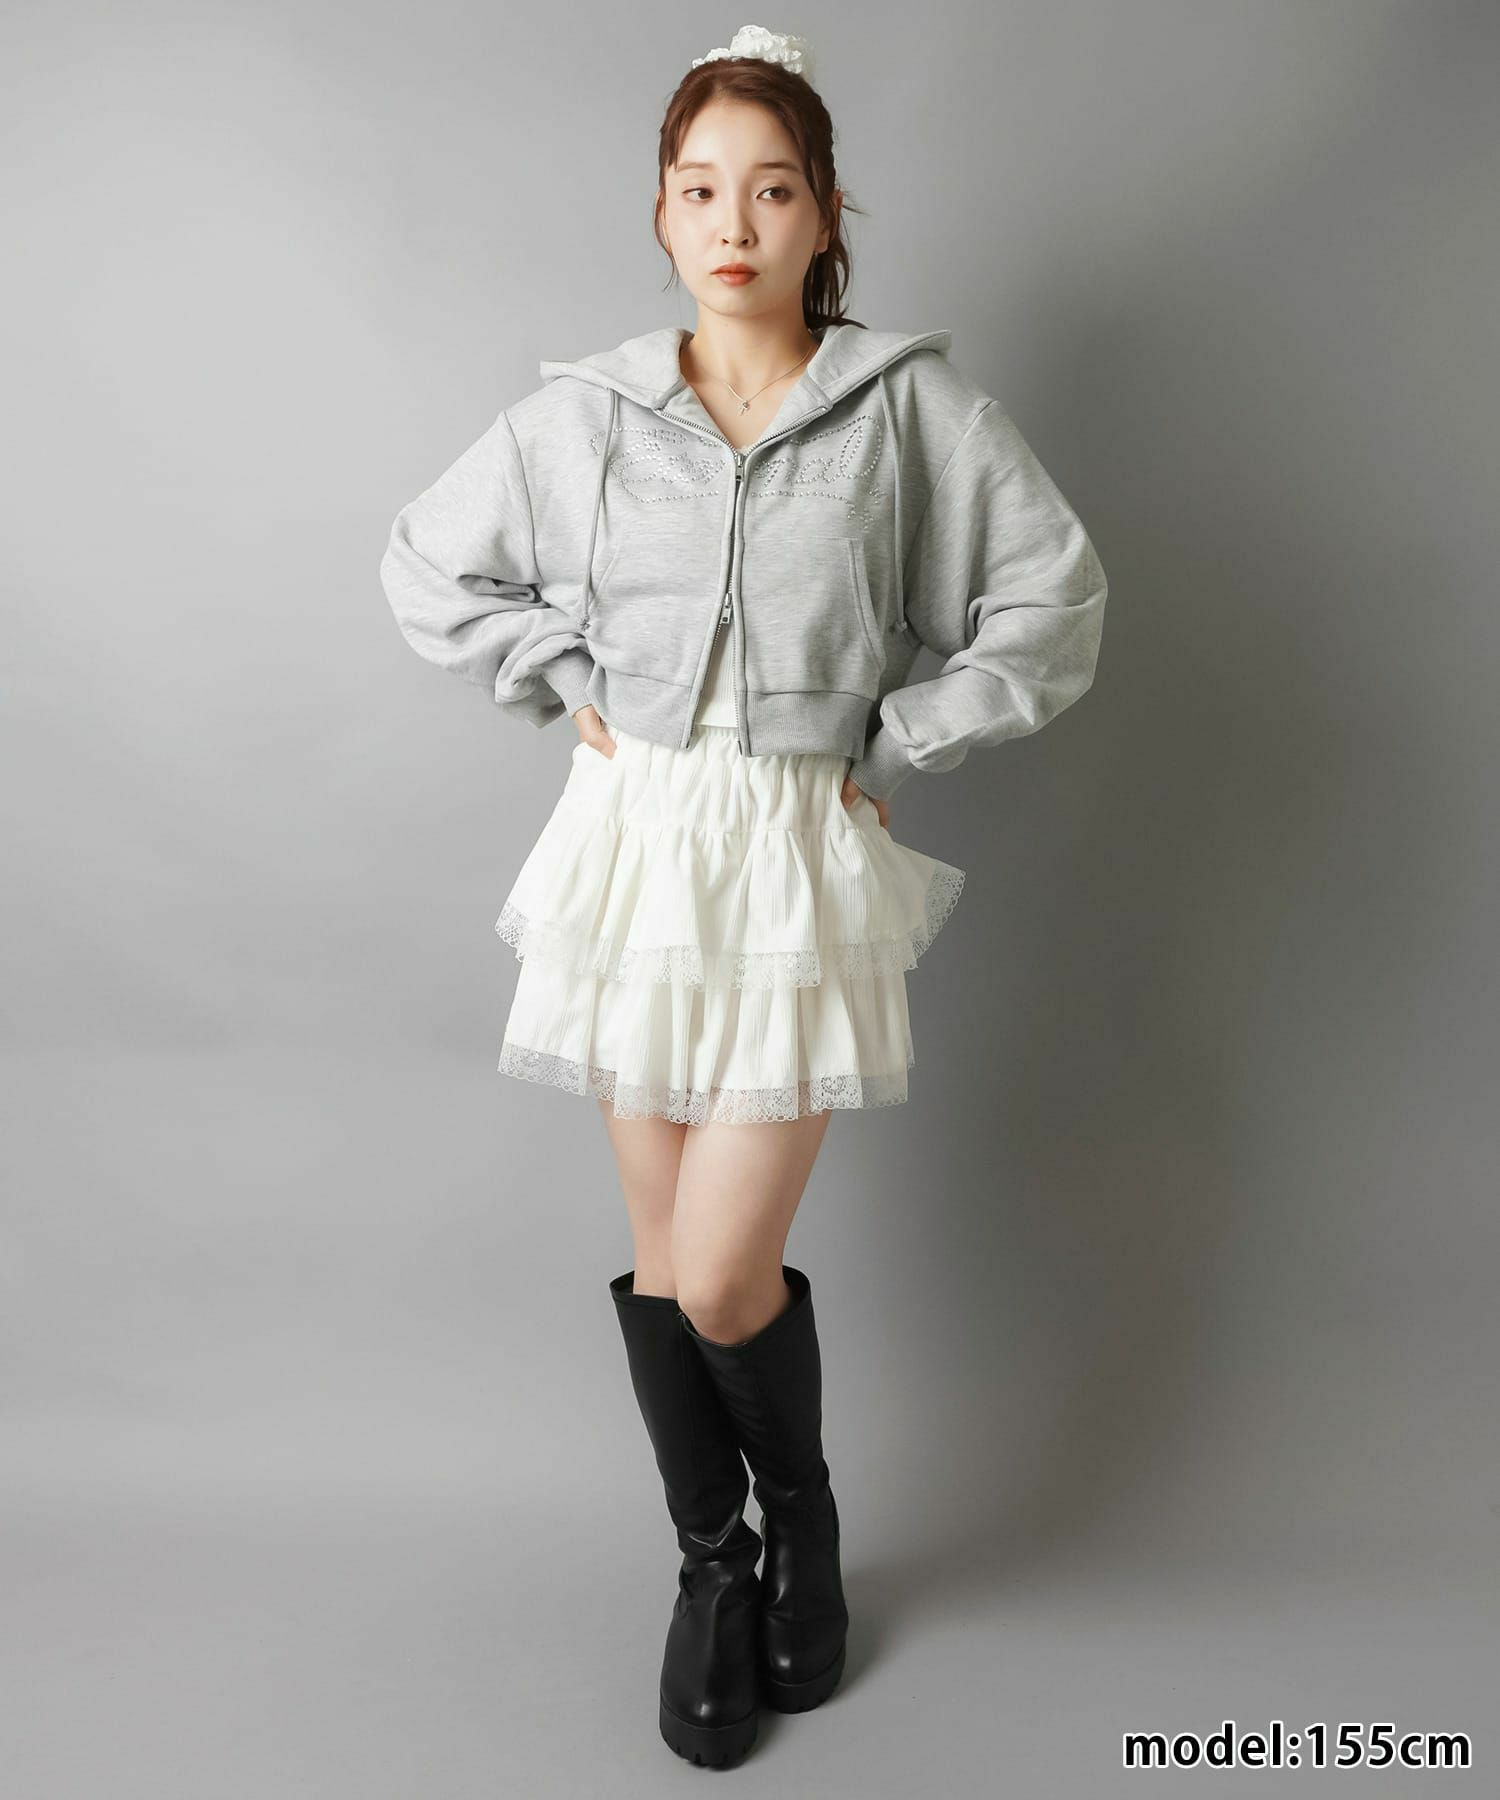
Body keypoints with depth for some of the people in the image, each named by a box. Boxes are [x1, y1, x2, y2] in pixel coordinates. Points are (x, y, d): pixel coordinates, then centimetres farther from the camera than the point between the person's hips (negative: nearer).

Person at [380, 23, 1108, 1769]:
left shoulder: (908, 402, -1)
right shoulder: (579, 415, 4)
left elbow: (1052, 595, 1)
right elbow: (426, 564, 15)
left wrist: (896, 741, -2)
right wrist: (565, 687, 6)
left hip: (804, 858, -2)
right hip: (636, 839, 3)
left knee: (722, 1279, -5)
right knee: (660, 1255, 8)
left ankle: (805, 1527, 29)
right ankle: (712, 1562, 33)